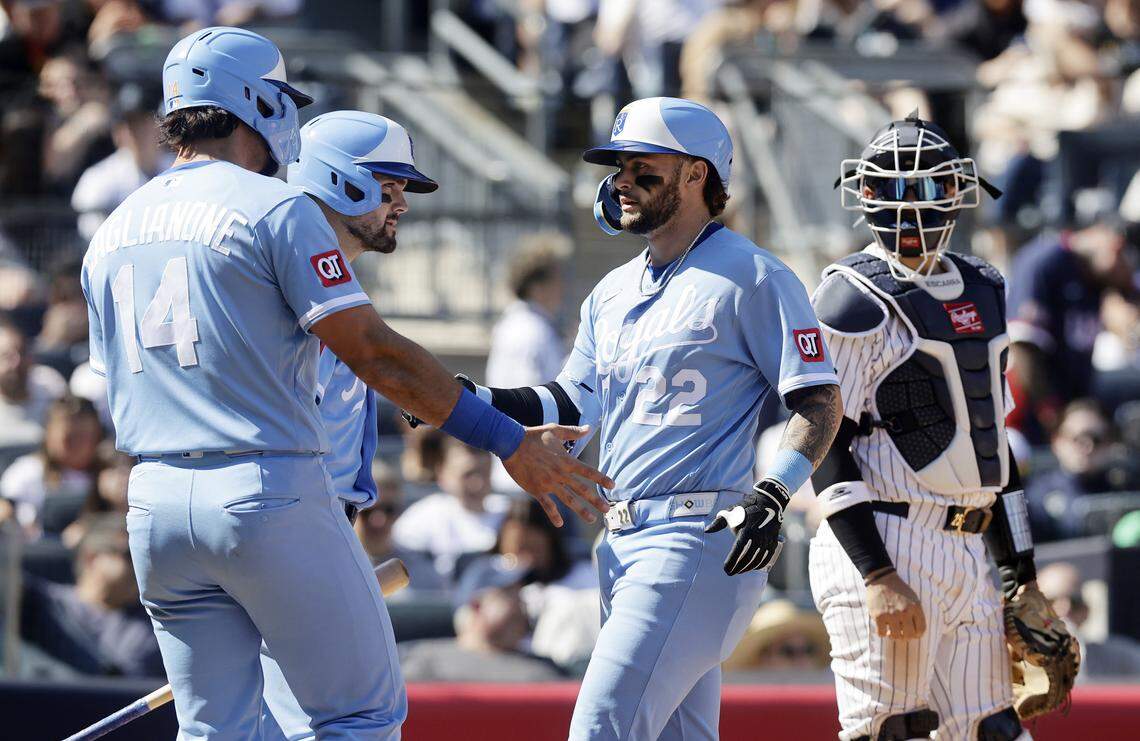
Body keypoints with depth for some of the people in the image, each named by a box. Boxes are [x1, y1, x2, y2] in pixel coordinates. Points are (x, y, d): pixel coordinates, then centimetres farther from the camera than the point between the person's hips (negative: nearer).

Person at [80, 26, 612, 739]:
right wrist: (509, 440, -9)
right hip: (270, 493, -7)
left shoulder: (111, 233, 15)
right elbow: (375, 353, -12)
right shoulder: (275, 209, -7)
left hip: (154, 500, 7)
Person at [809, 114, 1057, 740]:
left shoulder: (979, 291, 17)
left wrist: (1020, 569, 20)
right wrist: (877, 576, -20)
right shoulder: (855, 300, -8)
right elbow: (824, 448, -13)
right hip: (887, 547, -8)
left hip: (965, 551, 8)